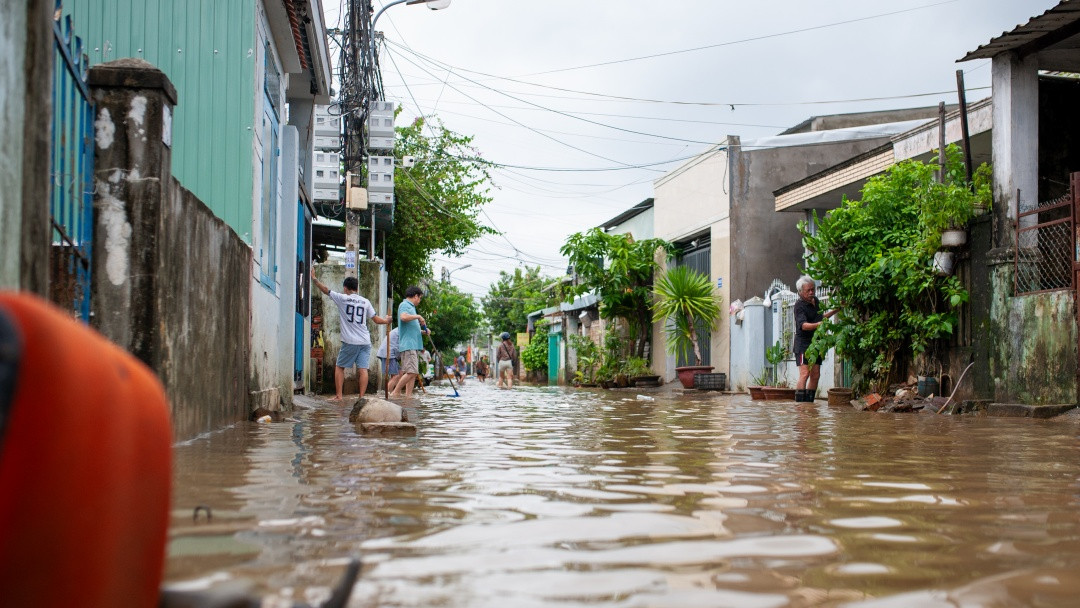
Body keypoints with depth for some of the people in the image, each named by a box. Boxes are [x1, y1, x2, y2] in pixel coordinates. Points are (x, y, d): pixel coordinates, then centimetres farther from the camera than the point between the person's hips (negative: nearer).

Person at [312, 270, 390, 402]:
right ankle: (362, 396, -8)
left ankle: (339, 396, 7)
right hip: (365, 341, 3)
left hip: (350, 342, -3)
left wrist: (314, 278, 20)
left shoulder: (343, 298, -1)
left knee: (339, 367, 10)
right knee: (363, 369, -1)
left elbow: (326, 290, 7)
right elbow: (377, 319, 13)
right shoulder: (365, 301, 9)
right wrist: (386, 320, 34)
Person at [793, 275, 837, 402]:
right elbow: (803, 325, -29)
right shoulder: (800, 305, -13)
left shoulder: (815, 300, 12)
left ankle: (809, 402, 11)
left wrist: (835, 311, 28)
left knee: (815, 375, 5)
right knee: (805, 373, -17)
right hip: (803, 343, -8)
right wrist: (817, 325, -45)